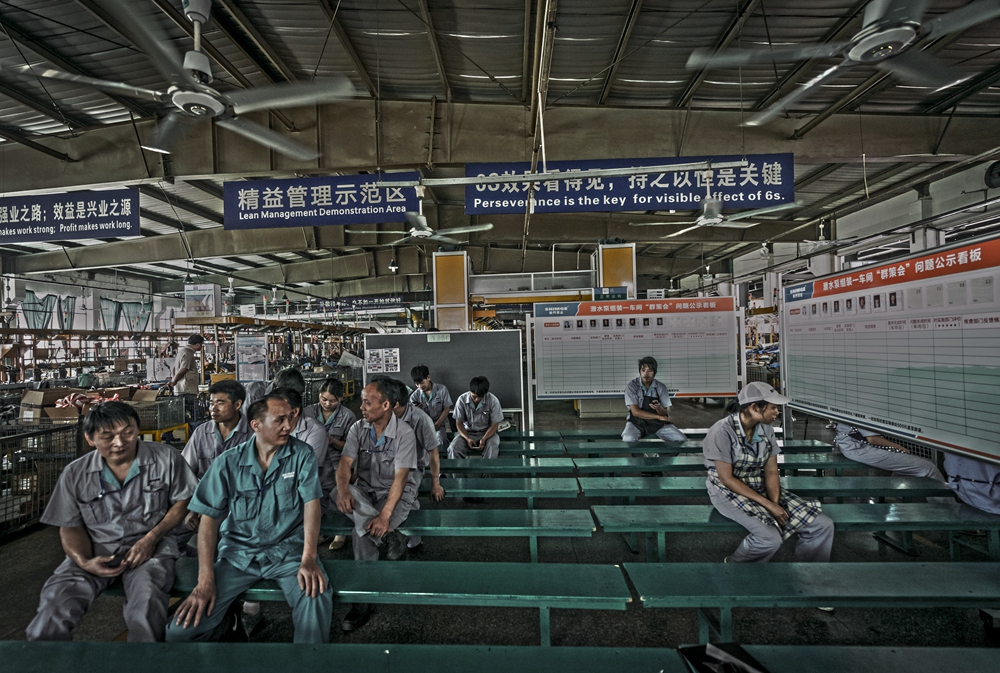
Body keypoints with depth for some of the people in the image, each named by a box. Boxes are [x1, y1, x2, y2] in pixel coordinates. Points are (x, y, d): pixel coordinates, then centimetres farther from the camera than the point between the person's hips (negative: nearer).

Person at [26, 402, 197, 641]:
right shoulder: (75, 474, 3)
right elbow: (71, 527, 10)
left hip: (151, 547, -2)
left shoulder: (166, 458, -4)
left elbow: (182, 502, 2)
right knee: (54, 605, -24)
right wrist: (84, 562, -9)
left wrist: (151, 537, -11)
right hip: (96, 550, 3)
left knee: (147, 606, -30)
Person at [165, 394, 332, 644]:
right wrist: (205, 580, -10)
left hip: (288, 549, -1)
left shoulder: (302, 454, -4)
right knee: (181, 630, -15)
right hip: (238, 553, 2)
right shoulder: (228, 463, -2)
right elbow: (210, 518, -2)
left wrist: (308, 559, -21)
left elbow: (312, 502, -10)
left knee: (316, 593, -30)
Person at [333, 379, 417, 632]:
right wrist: (343, 490, -31)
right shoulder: (358, 428, 1)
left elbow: (400, 477, -20)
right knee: (336, 493, -29)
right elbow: (345, 462, -9)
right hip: (364, 491, 5)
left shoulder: (404, 433, -14)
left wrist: (385, 514, -32)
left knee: (362, 533, -29)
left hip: (393, 495, -5)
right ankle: (390, 535, -30)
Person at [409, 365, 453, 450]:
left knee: (439, 443, -30)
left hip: (439, 424, -1)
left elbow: (447, 409, -2)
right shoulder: (415, 396, -1)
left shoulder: (442, 389, -6)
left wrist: (436, 425, -13)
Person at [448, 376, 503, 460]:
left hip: (487, 432, -1)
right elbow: (459, 423, -4)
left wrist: (484, 439, -24)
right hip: (468, 432, 2)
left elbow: (495, 424, -9)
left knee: (492, 447, -35)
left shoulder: (493, 400, -15)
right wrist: (467, 438, -20)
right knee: (453, 447, -27)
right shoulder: (462, 399, -12)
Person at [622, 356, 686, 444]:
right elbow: (635, 412, -16)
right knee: (628, 440, -36)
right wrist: (659, 417, -15)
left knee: (681, 439, -18)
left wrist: (659, 408, -26)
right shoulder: (632, 386, -11)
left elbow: (664, 414, -1)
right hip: (637, 421, -3)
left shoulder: (661, 387, -2)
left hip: (657, 423, 3)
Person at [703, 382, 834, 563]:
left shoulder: (766, 429, 1)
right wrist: (767, 504, -21)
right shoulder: (722, 431, -21)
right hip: (728, 491, -7)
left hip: (761, 487, 7)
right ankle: (733, 563, 0)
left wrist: (775, 503, -15)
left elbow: (771, 471, 2)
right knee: (770, 538, -30)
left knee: (822, 525, -6)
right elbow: (727, 478, -20)